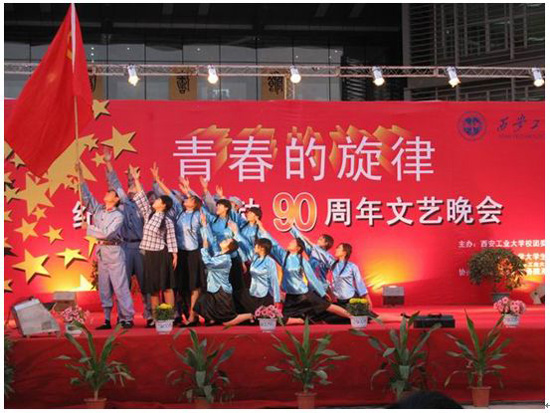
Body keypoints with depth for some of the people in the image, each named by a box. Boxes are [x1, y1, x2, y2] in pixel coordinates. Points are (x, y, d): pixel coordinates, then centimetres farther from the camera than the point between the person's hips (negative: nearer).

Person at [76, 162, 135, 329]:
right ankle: (107, 320, 11)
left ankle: (127, 319, -5)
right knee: (104, 288, 6)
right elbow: (86, 196, 10)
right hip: (101, 251, 6)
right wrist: (80, 175, 4)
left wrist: (88, 228, -7)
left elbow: (106, 233, -14)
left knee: (120, 286, -7)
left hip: (114, 251, -6)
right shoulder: (98, 210, 12)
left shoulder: (118, 216, -5)